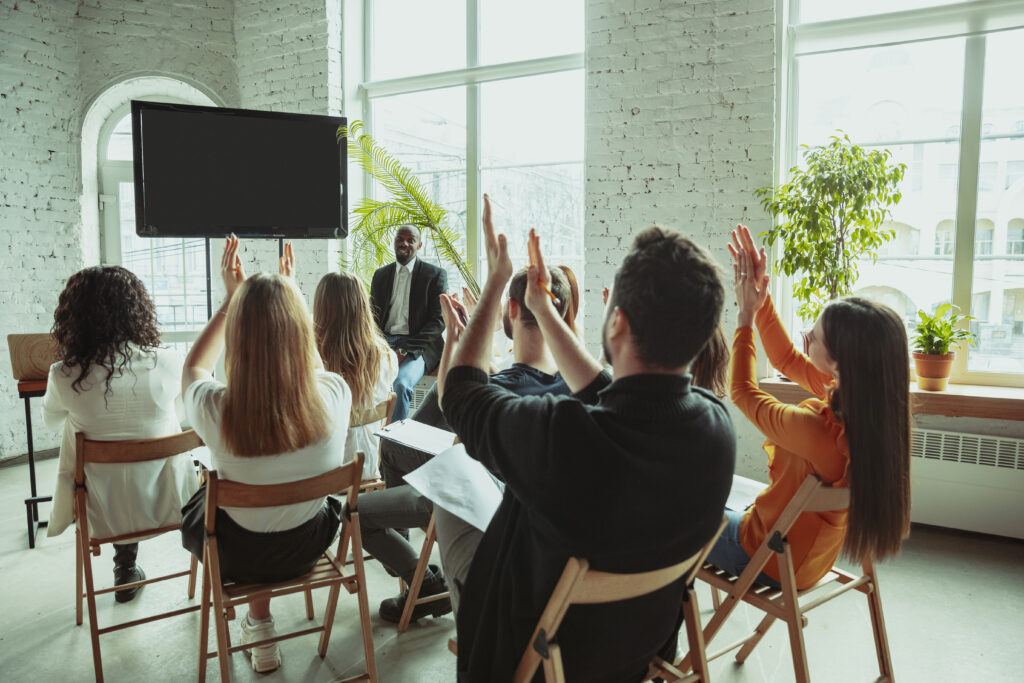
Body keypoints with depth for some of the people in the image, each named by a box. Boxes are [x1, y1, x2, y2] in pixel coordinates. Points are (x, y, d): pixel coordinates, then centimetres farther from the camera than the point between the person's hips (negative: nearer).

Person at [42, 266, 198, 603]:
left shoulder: (65, 377, -19)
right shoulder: (168, 363, -19)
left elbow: (51, 421, 6)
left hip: (104, 514, 0)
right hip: (165, 506, 1)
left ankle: (126, 568, 45)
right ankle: (127, 568, 48)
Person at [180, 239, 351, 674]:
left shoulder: (215, 409, -31)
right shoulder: (334, 395, -27)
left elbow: (193, 367, -4)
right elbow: (312, 364, 1)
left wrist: (231, 299, -2)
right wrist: (290, 297, 5)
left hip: (239, 556, -1)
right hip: (307, 547, 2)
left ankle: (260, 629, 42)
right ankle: (258, 625, 41)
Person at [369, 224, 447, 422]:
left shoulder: (435, 275, 4)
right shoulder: (381, 274, 18)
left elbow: (439, 321, -3)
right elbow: (373, 315, 17)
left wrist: (406, 349, -14)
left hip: (417, 347, -4)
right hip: (384, 343, 4)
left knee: (401, 383, -33)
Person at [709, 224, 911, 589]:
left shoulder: (816, 429, -42)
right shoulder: (869, 408, -17)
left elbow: (743, 391, -21)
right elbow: (787, 360, -1)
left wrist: (746, 313, -12)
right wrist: (760, 297, -6)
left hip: (772, 562, -8)